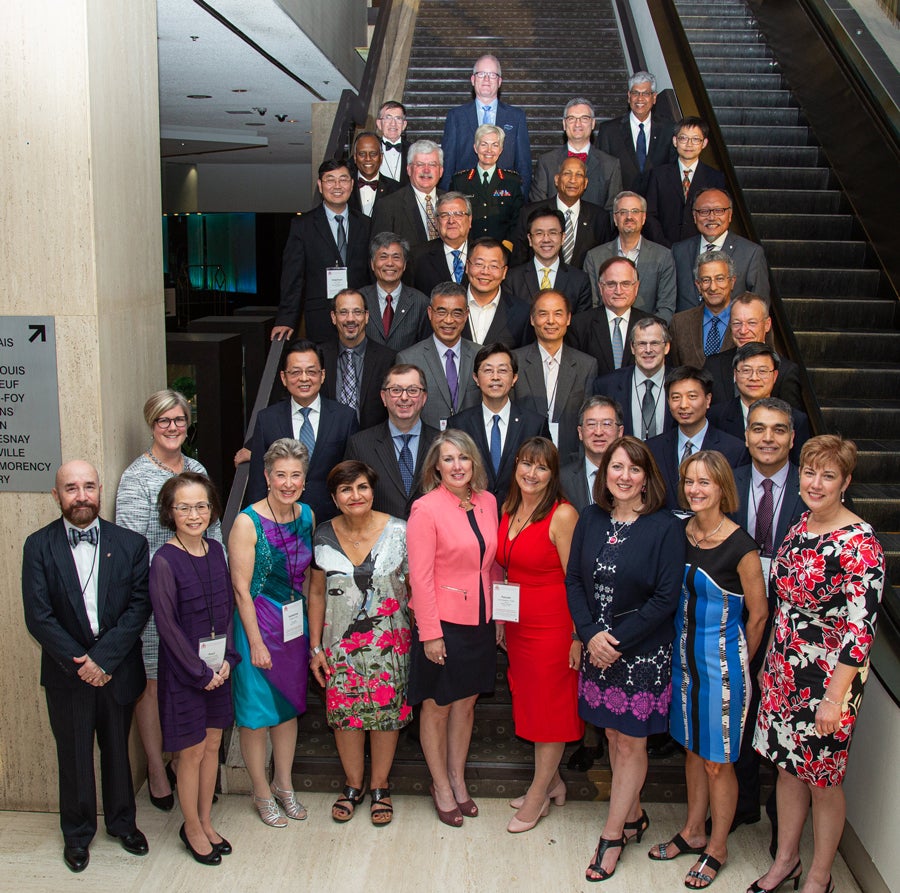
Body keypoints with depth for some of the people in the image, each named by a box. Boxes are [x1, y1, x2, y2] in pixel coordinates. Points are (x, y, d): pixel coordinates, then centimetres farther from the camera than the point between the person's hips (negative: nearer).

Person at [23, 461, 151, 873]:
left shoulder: (130, 544, -5)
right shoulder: (39, 546, -7)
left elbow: (139, 607, -9)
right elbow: (38, 616, -11)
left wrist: (103, 657, -18)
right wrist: (79, 663, -16)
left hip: (118, 670, 1)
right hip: (66, 674, -1)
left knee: (117, 750, 17)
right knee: (74, 757, 14)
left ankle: (121, 822, 38)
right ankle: (77, 833, 34)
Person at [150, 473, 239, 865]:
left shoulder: (215, 550, 2)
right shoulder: (165, 560, -16)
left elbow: (228, 607, 7)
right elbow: (167, 624, -15)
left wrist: (227, 658, -3)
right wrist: (200, 672, -13)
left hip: (218, 666, 5)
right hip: (184, 669, -5)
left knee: (212, 746, 16)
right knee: (192, 752, 7)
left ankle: (205, 822, 33)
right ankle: (192, 828, 27)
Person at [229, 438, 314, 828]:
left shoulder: (307, 516, 0)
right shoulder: (248, 523, -18)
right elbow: (241, 588, -16)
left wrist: (311, 627, 7)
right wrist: (257, 642, -16)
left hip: (296, 622, 6)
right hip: (258, 623, -6)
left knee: (289, 706, 18)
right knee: (257, 712, 6)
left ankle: (283, 783, 36)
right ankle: (262, 792, 26)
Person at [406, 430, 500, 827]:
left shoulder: (487, 503, 2)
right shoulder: (426, 509, -15)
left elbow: (492, 562, 10)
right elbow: (420, 576, -15)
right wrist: (430, 632, -15)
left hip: (480, 621, 5)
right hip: (442, 622, -5)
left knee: (467, 702, 17)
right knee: (437, 706, 10)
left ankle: (458, 779, 35)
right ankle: (441, 786, 28)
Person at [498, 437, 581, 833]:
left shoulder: (563, 514, -17)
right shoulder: (508, 510, 5)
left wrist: (578, 636, -17)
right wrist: (499, 615, 12)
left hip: (553, 625, -7)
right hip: (517, 624, 7)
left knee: (551, 707, 7)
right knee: (529, 703, 16)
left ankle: (538, 794, 22)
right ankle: (553, 783, 33)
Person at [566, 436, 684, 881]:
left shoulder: (664, 528, -12)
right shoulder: (590, 520, 2)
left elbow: (665, 598, -14)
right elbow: (574, 581, 3)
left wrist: (618, 640, -16)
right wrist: (590, 634, -11)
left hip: (643, 653, -4)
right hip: (596, 648, 4)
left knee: (631, 744, 7)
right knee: (613, 737, 15)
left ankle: (612, 836, 21)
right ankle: (633, 816, 35)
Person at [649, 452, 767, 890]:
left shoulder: (741, 545, -18)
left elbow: (758, 613, -8)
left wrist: (736, 659, 3)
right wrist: (682, 648, 8)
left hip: (722, 662, -5)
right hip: (684, 656, 6)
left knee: (717, 761, 7)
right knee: (692, 749, 19)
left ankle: (717, 847, 26)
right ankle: (693, 832, 37)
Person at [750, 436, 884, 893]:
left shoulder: (859, 544, -20)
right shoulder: (799, 528, 3)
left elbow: (861, 629, -22)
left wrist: (834, 698, -23)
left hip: (827, 678, -7)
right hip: (784, 672, 7)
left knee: (822, 778, 10)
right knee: (787, 764, 19)